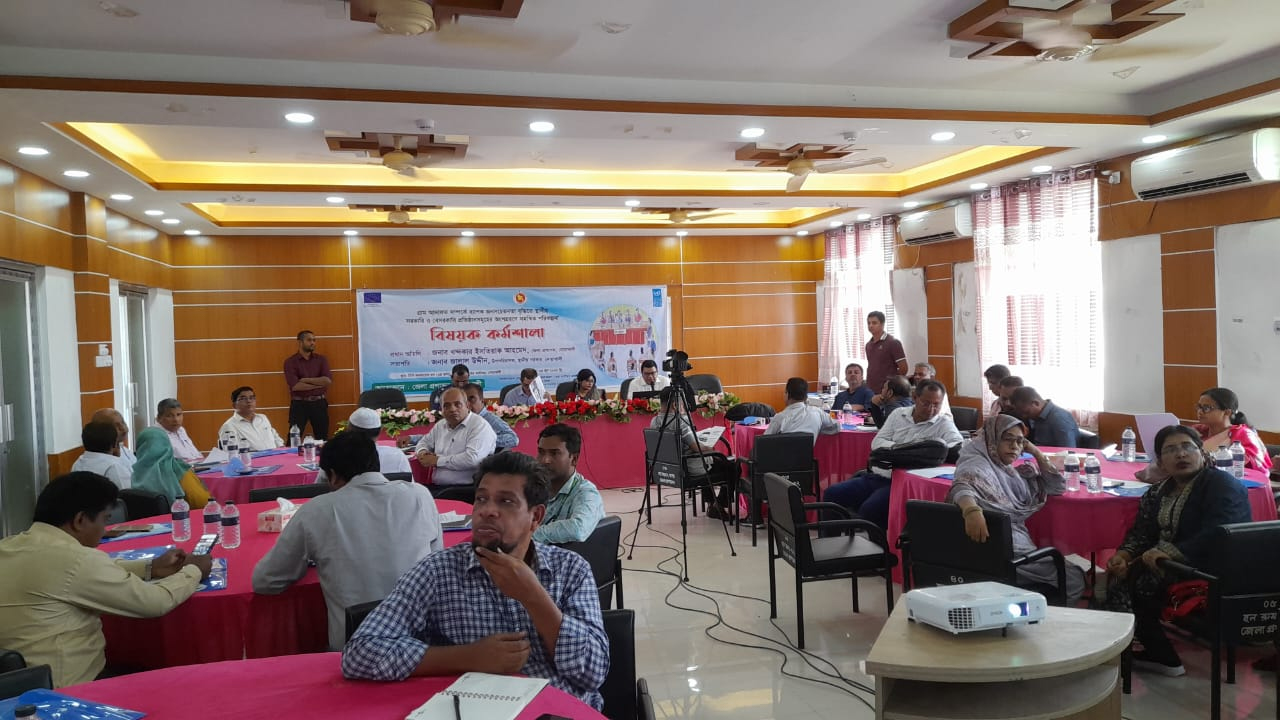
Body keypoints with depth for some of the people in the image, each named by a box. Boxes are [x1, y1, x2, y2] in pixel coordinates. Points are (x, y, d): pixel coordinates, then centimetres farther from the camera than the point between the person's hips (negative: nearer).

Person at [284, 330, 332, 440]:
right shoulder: (290, 362, -3)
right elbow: (295, 386, -15)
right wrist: (319, 383, -10)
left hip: (319, 403, 3)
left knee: (323, 439, 10)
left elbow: (328, 380, -8)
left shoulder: (321, 359, 7)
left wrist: (305, 380, -10)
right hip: (299, 404, -3)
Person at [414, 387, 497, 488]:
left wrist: (437, 461, -12)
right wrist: (422, 452, 10)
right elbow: (424, 442, 35)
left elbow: (472, 459, -21)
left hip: (467, 489, -7)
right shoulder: (440, 425, 17)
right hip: (437, 487, 7)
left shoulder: (480, 425, -8)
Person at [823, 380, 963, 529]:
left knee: (869, 509, -32)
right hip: (875, 475, 5)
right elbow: (877, 442, 9)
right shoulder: (899, 413, 14)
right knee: (832, 494, -10)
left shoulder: (944, 423, 2)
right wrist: (896, 447, -12)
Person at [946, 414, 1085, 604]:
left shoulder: (1015, 473, 22)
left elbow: (1057, 487, 24)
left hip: (1019, 542, 9)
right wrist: (972, 510, -48)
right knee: (1074, 579, -10)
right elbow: (962, 487, -26)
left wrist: (1036, 452, 17)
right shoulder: (978, 464, -4)